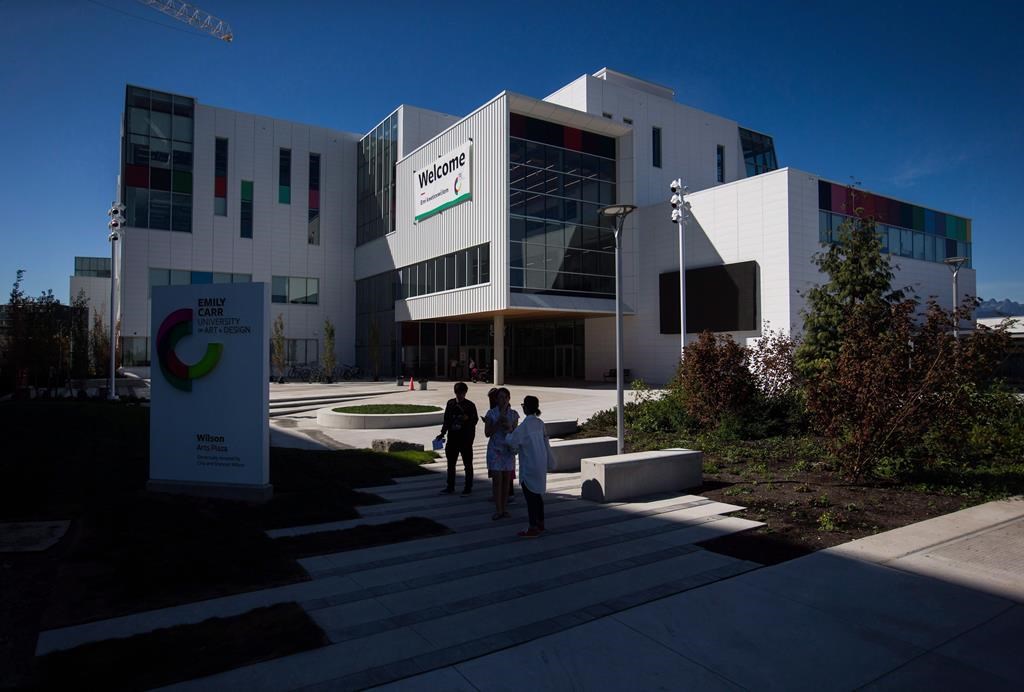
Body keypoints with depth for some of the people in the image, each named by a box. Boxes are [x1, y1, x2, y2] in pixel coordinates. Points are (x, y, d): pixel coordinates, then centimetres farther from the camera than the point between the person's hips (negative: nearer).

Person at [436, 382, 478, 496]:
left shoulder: (470, 405, -6)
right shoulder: (450, 403, 5)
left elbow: (474, 421, -5)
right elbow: (446, 420, 12)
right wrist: (442, 433, 7)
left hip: (465, 439, -4)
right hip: (452, 438, 4)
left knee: (467, 464, 6)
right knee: (451, 463, 12)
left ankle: (468, 487, 16)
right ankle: (450, 487, 24)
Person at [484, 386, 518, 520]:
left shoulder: (513, 414, 3)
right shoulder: (491, 413, -3)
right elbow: (487, 433, -6)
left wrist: (509, 427, -18)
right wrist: (498, 423, -17)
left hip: (508, 450, 3)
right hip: (495, 450, -2)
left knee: (507, 480, 6)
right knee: (497, 479, -5)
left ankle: (504, 508, 17)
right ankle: (498, 510, 1)